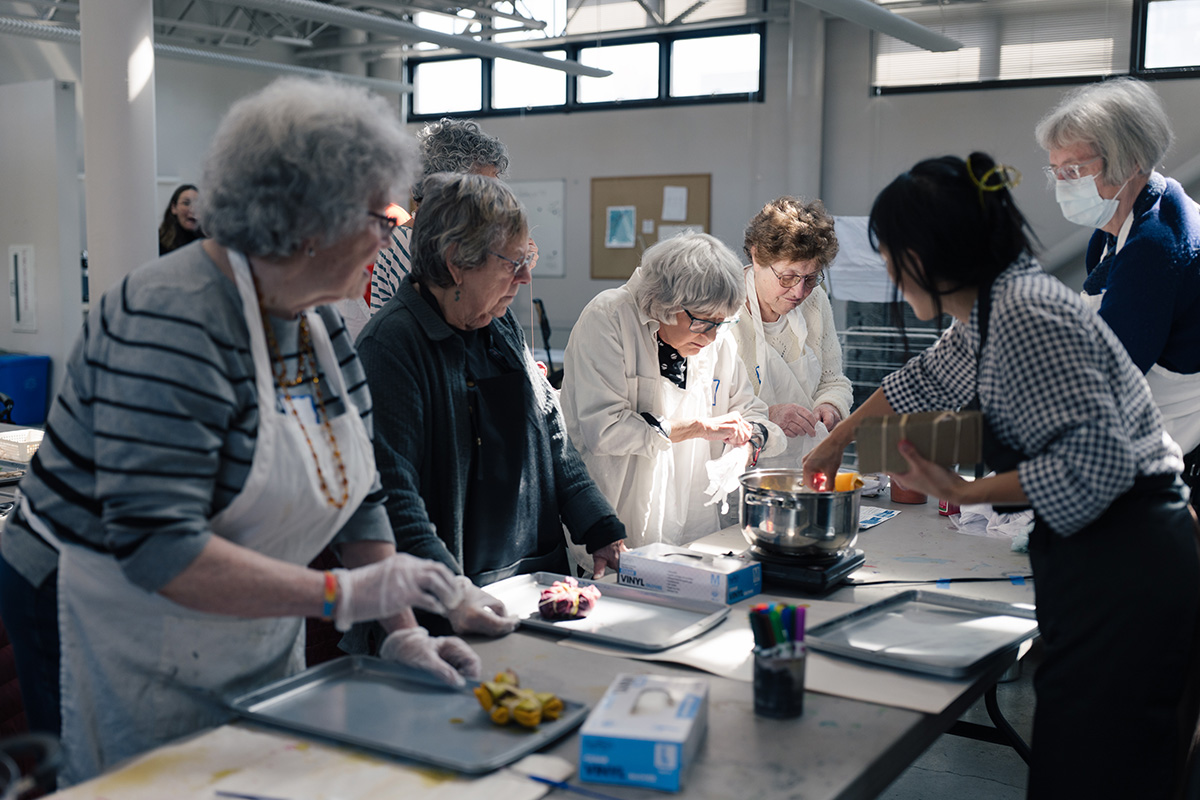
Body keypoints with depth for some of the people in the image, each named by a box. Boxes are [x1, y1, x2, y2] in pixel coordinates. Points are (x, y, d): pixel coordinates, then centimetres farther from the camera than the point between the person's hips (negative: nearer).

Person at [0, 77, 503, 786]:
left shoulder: (319, 320, 2)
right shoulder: (172, 322, -26)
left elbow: (357, 494, 4)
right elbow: (154, 547, -32)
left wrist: (404, 632, -4)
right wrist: (342, 595, -32)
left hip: (253, 641, 8)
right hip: (116, 629, -8)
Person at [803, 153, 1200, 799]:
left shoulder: (1026, 314, -19)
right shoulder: (986, 311, 11)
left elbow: (1097, 463, -24)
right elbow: (921, 381, 30)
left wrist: (966, 493, -16)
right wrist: (837, 441, 42)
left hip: (1123, 569, -9)